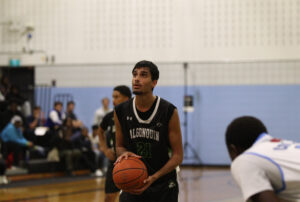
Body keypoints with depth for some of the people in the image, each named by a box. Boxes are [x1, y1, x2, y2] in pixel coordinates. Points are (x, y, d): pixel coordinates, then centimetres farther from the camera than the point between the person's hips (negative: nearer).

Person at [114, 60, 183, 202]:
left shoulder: (169, 112, -11)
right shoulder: (121, 111, -2)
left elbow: (178, 155, -8)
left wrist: (154, 177, -21)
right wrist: (124, 153, -14)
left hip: (163, 188, -2)